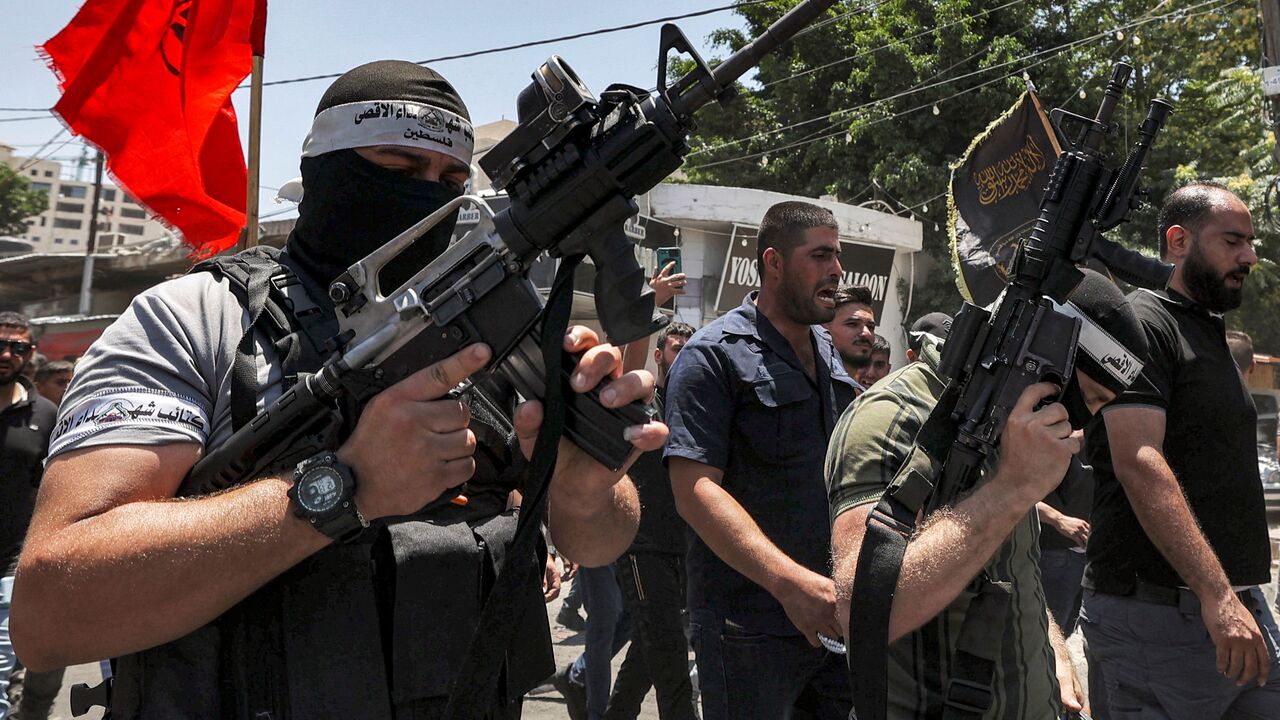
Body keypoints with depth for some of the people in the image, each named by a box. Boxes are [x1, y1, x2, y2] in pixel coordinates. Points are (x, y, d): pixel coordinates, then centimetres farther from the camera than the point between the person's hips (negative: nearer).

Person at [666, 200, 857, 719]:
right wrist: (788, 579, -31)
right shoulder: (714, 356, -11)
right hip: (751, 627, -7)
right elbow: (695, 490, -21)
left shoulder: (828, 352, 13)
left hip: (833, 610, 7)